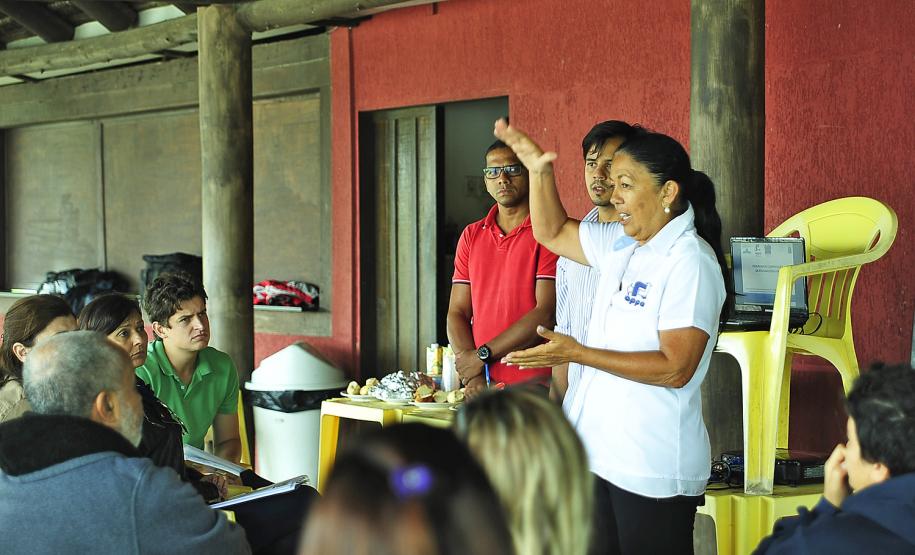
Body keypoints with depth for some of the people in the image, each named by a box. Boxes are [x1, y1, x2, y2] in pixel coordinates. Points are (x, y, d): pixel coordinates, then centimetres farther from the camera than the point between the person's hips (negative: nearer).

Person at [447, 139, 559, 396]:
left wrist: (483, 355, -9)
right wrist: (473, 376, -5)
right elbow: (457, 313, 10)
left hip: (535, 384, -4)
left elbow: (546, 313, -12)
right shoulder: (471, 236, 13)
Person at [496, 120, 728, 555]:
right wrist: (540, 171, 11)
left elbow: (676, 368, -21)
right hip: (597, 454, 8)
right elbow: (552, 232, 27)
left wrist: (577, 353, -22)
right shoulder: (621, 246, 11)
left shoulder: (691, 262, -14)